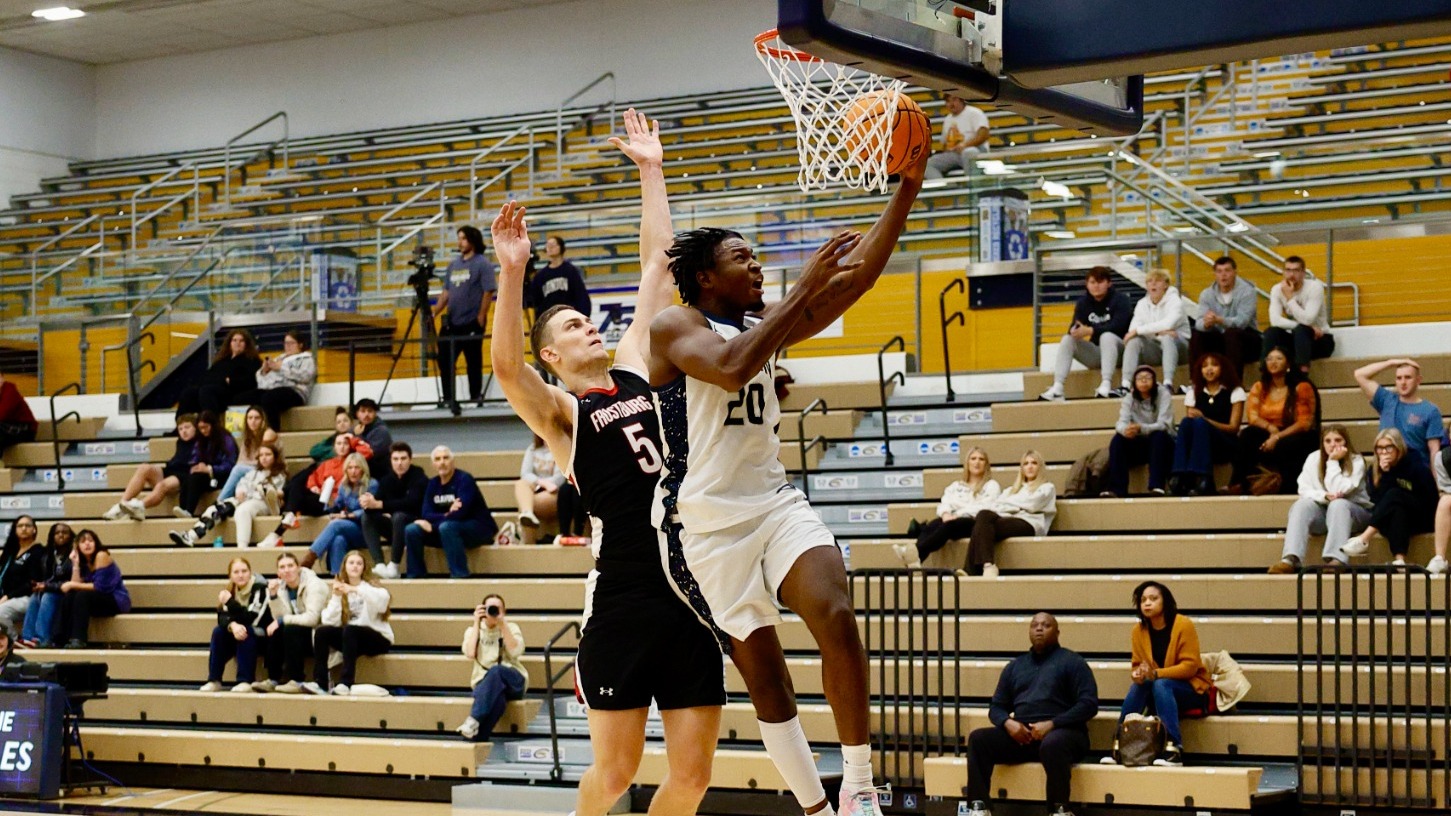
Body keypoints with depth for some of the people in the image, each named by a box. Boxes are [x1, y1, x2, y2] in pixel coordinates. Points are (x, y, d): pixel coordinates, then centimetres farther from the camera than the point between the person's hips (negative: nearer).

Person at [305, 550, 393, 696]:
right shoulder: (339, 587, 7)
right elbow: (330, 622, -3)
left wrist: (355, 589, -37)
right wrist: (336, 596, -15)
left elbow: (383, 598, -30)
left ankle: (345, 683, -39)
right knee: (322, 631, -18)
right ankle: (320, 682, -25)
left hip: (378, 640, -4)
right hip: (351, 639, 4)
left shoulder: (370, 585, -3)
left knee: (350, 630, -32)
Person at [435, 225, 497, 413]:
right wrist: (434, 312, 6)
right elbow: (446, 293, 16)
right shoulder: (453, 264, 14)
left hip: (471, 324, -6)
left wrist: (480, 318, -15)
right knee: (444, 360, 3)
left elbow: (488, 292, -10)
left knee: (474, 362, 2)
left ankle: (475, 397, 12)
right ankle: (448, 398, 11)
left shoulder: (482, 264, -5)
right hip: (451, 323, 6)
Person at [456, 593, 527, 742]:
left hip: (512, 681, 0)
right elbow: (470, 654, -11)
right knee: (496, 697, -40)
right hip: (484, 683, 0)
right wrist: (476, 623, -6)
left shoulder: (511, 628, 10)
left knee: (496, 671, -38)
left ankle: (474, 719, -47)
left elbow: (515, 651, -11)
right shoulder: (473, 630, 11)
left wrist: (502, 624, -13)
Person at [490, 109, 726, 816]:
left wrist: (650, 170, 18)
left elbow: (656, 265, 18)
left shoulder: (636, 371, 17)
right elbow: (506, 368, -20)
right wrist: (512, 275, -30)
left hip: (691, 587, 5)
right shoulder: (560, 410, 2)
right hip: (623, 596, -5)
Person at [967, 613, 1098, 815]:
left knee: (1052, 744, -40)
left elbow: (1089, 704, -3)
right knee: (978, 739, -19)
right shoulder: (1015, 666, 24)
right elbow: (996, 707, 21)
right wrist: (1008, 723, -4)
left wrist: (1052, 724, -15)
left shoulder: (1071, 662, 9)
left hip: (1061, 732, -5)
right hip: (1020, 736, 5)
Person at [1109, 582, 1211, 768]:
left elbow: (1190, 666, -18)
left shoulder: (1184, 625, -14)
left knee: (1160, 684, -34)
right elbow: (1137, 665, 4)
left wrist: (1156, 673, -30)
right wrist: (1137, 674, -22)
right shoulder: (1139, 630, -1)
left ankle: (1173, 750, -41)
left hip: (1192, 690, -4)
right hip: (1160, 694, 4)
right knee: (1138, 685, -27)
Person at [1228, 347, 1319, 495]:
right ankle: (1237, 484, -33)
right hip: (1269, 435, 4)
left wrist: (1277, 437, -22)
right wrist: (1270, 427, -22)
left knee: (1283, 446, -38)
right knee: (1247, 435, -28)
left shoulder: (1301, 387, -5)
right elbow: (1252, 416, -1)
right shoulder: (1259, 387, 8)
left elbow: (1304, 423, -10)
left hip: (1296, 436, -3)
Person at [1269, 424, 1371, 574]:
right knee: (1302, 504, -29)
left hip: (1353, 512, -2)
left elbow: (1337, 491, -18)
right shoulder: (1313, 458, 2)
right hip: (1322, 511, 2)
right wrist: (1324, 496, -24)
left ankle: (1337, 560, -55)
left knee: (1338, 504, -36)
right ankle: (1290, 560, -49)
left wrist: (1333, 462, -17)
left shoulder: (1356, 461, -7)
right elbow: (1304, 490, -6)